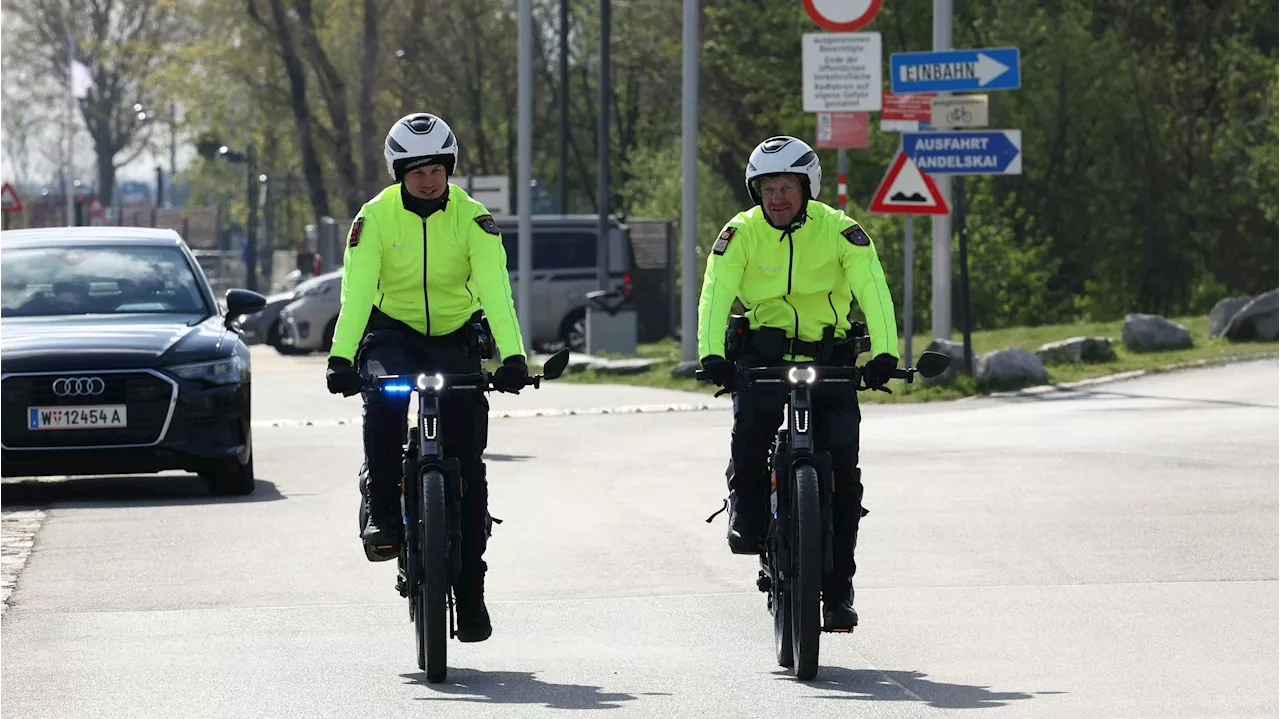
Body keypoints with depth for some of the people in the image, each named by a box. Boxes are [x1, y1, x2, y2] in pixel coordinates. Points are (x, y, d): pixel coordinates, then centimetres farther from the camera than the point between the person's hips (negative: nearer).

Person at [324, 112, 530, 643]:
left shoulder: (472, 218, -12)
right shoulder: (375, 217, -12)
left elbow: (494, 289, -22)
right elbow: (357, 290, -21)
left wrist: (512, 356, -37)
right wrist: (341, 357, -36)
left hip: (457, 338, 1)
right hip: (394, 333, -1)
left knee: (467, 460, -6)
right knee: (383, 397, -35)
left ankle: (470, 587, 1)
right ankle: (381, 514, -19)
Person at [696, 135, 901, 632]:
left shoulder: (839, 230, -7)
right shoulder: (741, 233, -5)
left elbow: (873, 291, -15)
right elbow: (716, 294, -15)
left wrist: (884, 352, -31)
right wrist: (711, 354, -32)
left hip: (829, 356, 0)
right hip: (763, 353, 0)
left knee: (842, 466, -9)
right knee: (749, 434, -28)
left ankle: (839, 587, -2)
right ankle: (746, 522, -2)